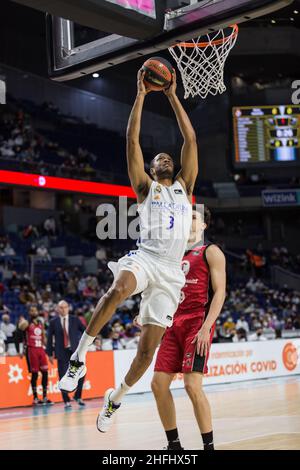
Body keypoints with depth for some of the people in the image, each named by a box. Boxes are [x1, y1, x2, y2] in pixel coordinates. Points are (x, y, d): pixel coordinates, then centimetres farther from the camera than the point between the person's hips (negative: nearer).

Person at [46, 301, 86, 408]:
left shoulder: (75, 319, 5)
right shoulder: (53, 322, 3)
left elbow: (85, 331, 10)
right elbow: (50, 338, 4)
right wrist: (50, 354, 2)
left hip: (75, 351, 1)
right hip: (62, 352, -1)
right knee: (63, 377, -2)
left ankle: (78, 396, 16)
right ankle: (66, 400, 8)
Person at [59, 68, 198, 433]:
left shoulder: (184, 187, 22)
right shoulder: (146, 187, 17)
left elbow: (190, 138, 16)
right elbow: (132, 140, 8)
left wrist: (172, 96, 16)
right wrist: (141, 95, 8)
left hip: (170, 270, 2)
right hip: (144, 257, -2)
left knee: (147, 349, -2)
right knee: (119, 289, -39)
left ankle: (115, 398, 22)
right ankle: (79, 357, -26)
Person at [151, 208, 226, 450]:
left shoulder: (211, 252, 1)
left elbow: (220, 292, -8)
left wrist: (206, 328, -19)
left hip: (198, 322, -7)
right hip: (174, 324, 7)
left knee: (192, 385, -16)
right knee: (159, 384, 1)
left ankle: (209, 446, -4)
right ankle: (174, 444, 13)